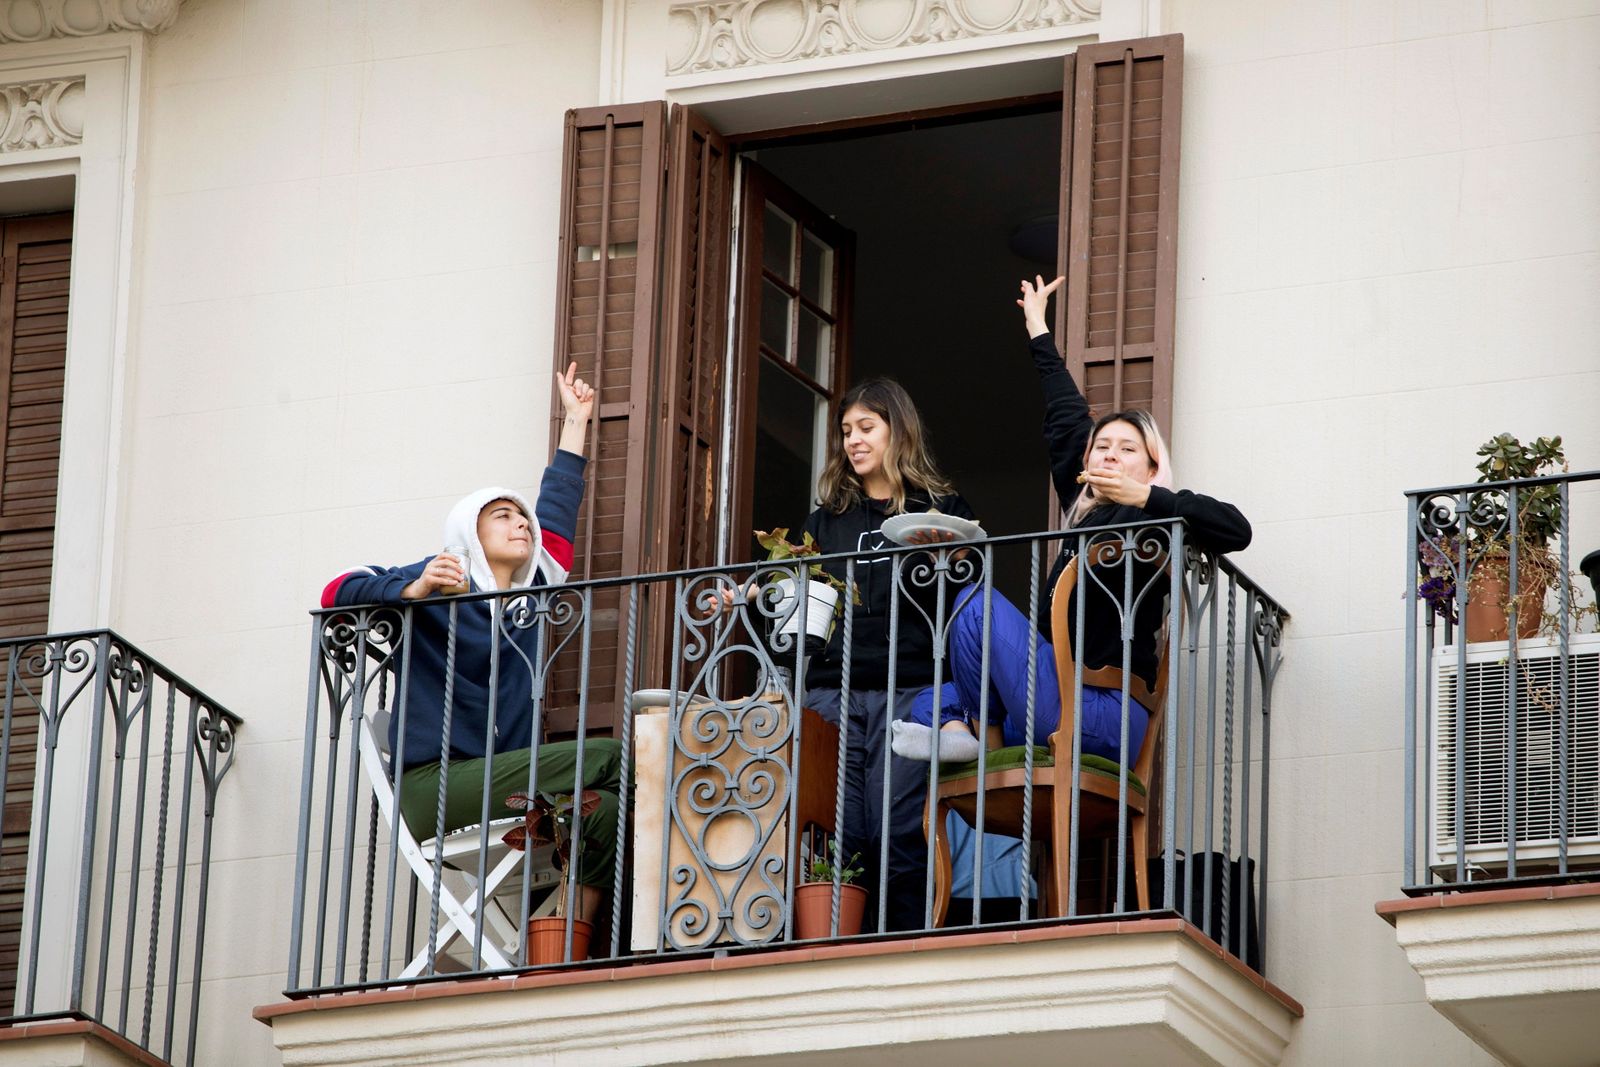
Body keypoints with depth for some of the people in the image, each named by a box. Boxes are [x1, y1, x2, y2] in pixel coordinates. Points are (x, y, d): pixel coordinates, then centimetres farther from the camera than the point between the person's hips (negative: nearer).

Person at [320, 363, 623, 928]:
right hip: (436, 782, -6)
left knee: (611, 805, -23)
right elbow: (337, 594, -5)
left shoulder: (527, 591, 21)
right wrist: (413, 590, -22)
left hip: (496, 784, 7)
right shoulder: (442, 584, 3)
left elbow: (556, 511, 36)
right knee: (610, 760, -24)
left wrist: (575, 421, 45)